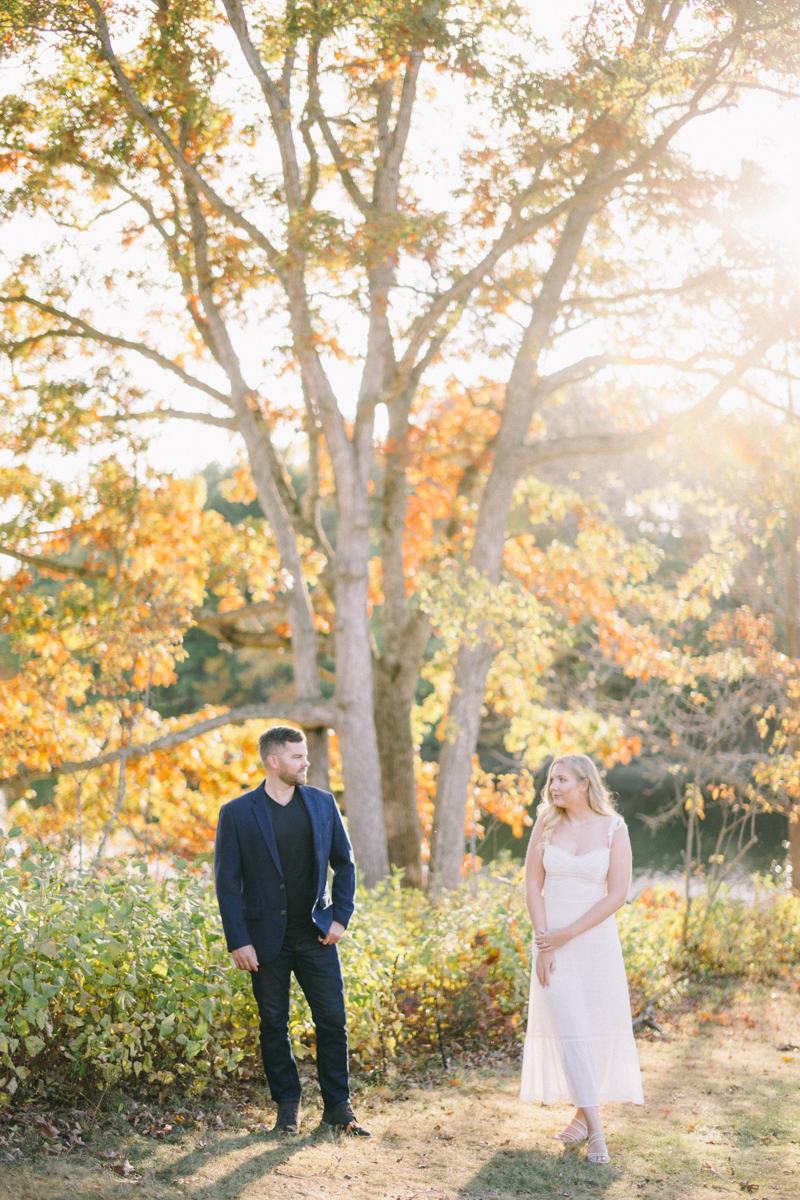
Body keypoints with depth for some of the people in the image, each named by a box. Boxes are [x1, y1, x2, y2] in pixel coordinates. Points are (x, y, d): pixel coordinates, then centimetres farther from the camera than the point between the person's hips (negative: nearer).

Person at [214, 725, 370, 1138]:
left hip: (317, 934, 2)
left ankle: (338, 1105, 14)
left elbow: (344, 863, 11)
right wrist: (238, 941, -10)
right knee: (274, 1025, 7)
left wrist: (340, 917, 1)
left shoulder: (322, 804, 4)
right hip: (268, 938, -2)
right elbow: (227, 882, -5)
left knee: (333, 1021, 2)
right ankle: (287, 1106, 21)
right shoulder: (237, 814, -6)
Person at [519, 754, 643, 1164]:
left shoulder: (613, 830, -7)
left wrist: (567, 935, -14)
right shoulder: (547, 824, -1)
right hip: (552, 934, 1)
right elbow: (533, 883, 0)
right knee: (567, 1026, -6)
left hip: (594, 935, -1)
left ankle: (583, 1113, 24)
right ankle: (594, 1129, -5)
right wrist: (543, 942, -9)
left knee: (597, 1024, 6)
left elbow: (617, 895, -11)